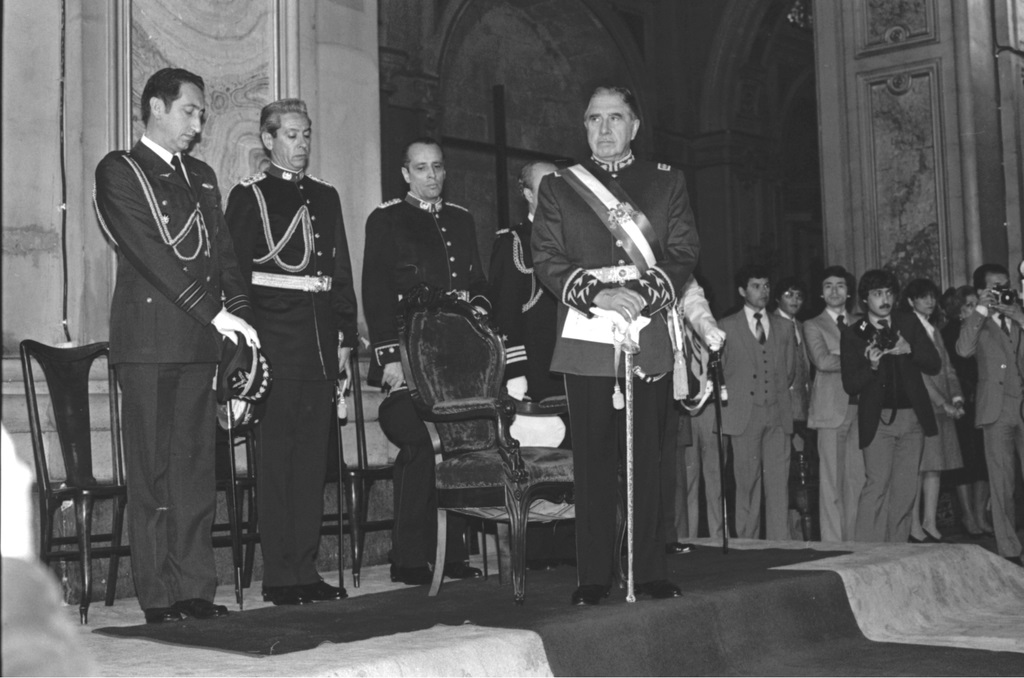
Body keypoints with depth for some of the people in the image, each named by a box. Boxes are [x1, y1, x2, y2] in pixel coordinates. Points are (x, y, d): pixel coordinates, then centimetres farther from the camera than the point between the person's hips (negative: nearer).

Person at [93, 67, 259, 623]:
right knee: (152, 473, -4)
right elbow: (149, 252, -11)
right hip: (148, 341, -6)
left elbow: (224, 254, 17)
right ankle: (159, 599, 1)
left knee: (196, 469, 5)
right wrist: (214, 312, -15)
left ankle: (196, 592, 9)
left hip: (200, 342, 6)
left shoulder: (201, 177, 21)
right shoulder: (118, 171, 0)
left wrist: (238, 317, 1)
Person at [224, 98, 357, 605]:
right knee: (277, 450, -3)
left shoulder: (326, 197, 18)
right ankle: (279, 574, 3)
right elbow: (235, 271, -4)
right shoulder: (249, 196, 2)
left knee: (314, 453, 7)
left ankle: (306, 569, 14)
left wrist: (345, 334, 12)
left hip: (320, 338, 6)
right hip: (274, 337, -5)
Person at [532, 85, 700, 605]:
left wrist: (646, 291, -13)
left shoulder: (667, 183, 15)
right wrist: (597, 294, -14)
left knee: (647, 461, 2)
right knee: (592, 464, 0)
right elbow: (547, 260, 2)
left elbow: (684, 254, 6)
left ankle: (651, 572, 10)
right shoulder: (557, 188, 12)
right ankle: (593, 577, 5)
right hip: (586, 343, -1)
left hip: (650, 342, 1)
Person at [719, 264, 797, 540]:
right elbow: (717, 372, 9)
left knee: (778, 484, -3)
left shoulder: (784, 327, 17)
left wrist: (777, 393, 12)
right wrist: (733, 398, 6)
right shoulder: (726, 327, 7)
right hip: (744, 414, -2)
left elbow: (790, 371, 20)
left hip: (778, 414, 2)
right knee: (747, 484, -3)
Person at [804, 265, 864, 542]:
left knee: (858, 477, 1)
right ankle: (832, 542, -3)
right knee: (832, 480, -5)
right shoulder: (813, 325, 8)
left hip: (861, 406, 3)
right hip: (832, 409, -3)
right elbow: (822, 361, -8)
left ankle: (854, 540, 6)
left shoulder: (861, 324, 19)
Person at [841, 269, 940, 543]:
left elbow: (935, 365, 5)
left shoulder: (909, 324, 9)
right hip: (879, 419, -3)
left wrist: (910, 350, -12)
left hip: (912, 417, 4)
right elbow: (850, 385, -4)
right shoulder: (853, 335, 0)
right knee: (876, 485, -13)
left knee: (906, 489, 5)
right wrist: (871, 365, -21)